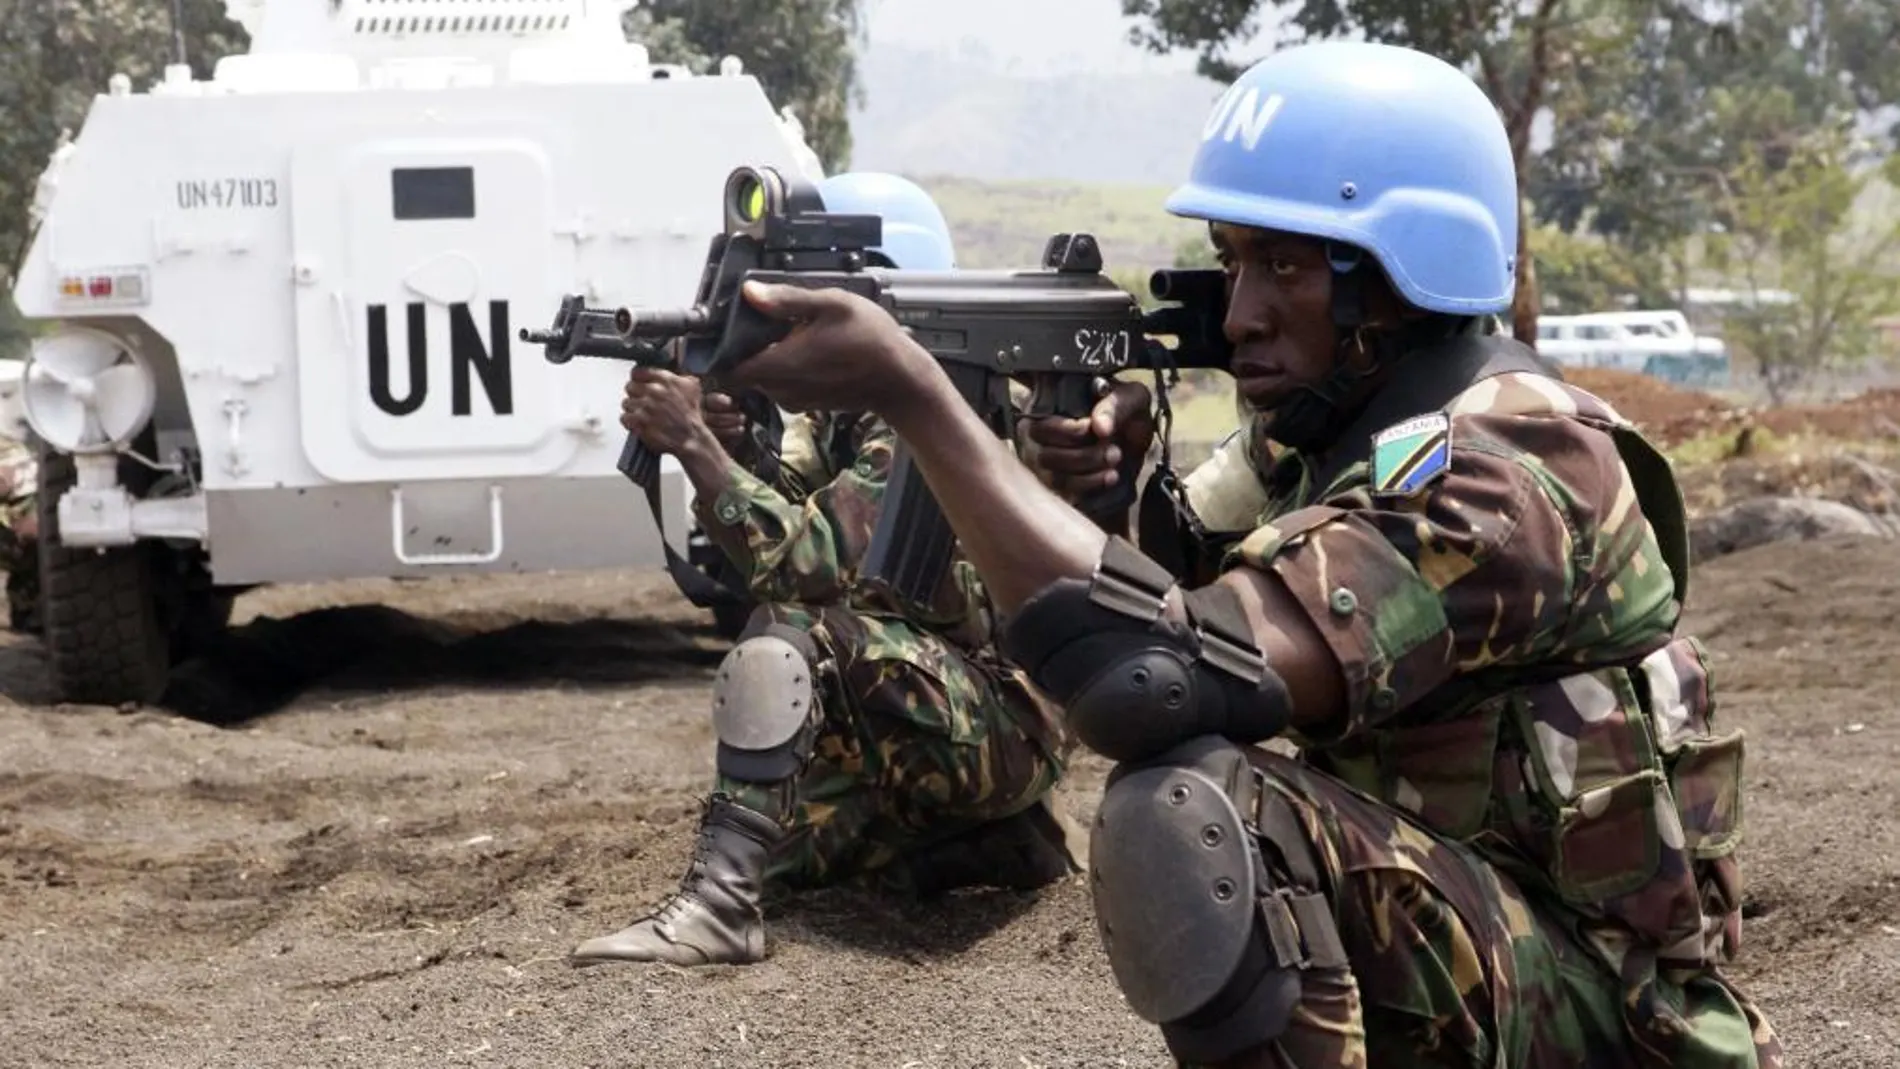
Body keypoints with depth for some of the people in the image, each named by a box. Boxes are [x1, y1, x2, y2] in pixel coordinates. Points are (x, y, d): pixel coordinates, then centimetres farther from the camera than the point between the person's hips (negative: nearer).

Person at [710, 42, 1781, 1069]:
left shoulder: (1505, 470, -21)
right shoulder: (1344, 427, 9)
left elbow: (1161, 670, -33)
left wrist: (910, 392, -29)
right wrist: (1106, 481, -10)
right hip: (1466, 948, 10)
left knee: (1188, 806, -28)